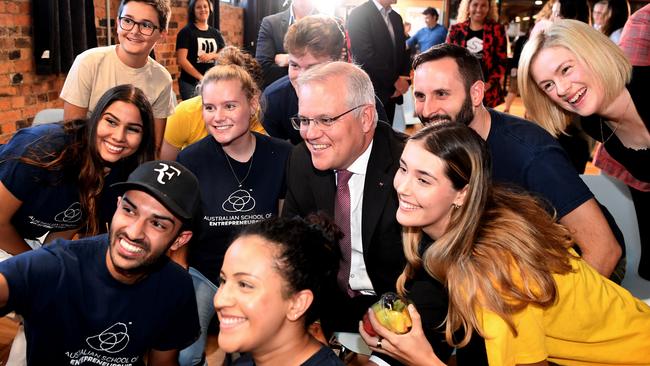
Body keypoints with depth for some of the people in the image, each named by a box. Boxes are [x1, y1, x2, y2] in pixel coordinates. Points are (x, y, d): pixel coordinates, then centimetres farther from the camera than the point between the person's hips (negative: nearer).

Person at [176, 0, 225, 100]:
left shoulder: (216, 33, 12)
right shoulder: (186, 32, -3)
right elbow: (181, 60, -11)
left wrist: (212, 56, -12)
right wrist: (201, 77, -17)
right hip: (190, 83, -4)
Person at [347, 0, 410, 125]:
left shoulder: (396, 18, 14)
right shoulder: (358, 14, -9)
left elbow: (403, 52, 16)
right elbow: (366, 55, -17)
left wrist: (404, 79, -3)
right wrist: (395, 80, -13)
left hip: (392, 92, 7)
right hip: (371, 92, -6)